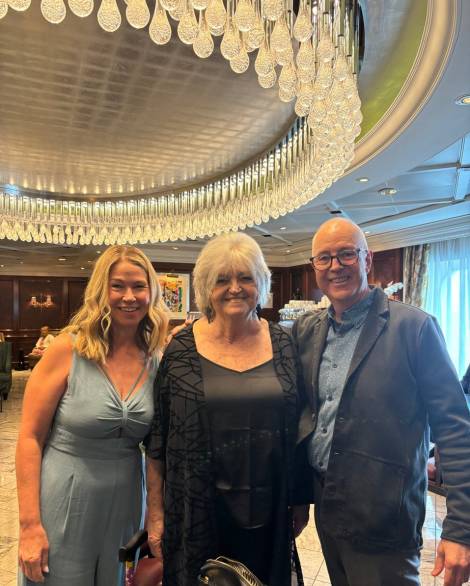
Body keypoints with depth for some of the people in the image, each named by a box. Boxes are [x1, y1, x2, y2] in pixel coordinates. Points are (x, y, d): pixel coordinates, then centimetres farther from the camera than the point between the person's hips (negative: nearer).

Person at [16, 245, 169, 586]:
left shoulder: (156, 362, -4)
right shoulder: (67, 350, -14)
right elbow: (30, 438, -11)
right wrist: (30, 525, -12)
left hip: (125, 505, 4)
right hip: (64, 504, -3)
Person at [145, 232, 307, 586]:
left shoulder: (283, 344, -3)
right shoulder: (181, 349, -8)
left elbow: (297, 432, 4)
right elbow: (157, 439, -2)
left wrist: (299, 501, 7)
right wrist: (155, 512, -1)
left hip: (268, 513, 2)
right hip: (198, 513, -1)